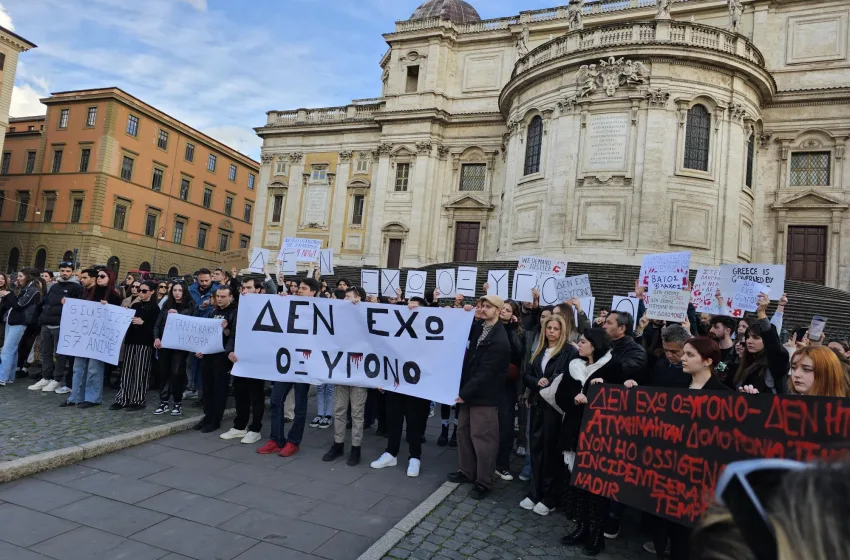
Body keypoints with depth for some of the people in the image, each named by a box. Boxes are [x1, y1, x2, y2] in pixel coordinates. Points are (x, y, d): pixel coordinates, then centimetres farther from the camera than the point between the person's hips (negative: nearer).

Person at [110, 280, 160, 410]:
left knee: (140, 372, -2)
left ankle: (138, 400, 5)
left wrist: (143, 323, -23)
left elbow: (155, 326, -8)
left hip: (145, 343, -6)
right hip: (131, 341, 6)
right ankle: (123, 399, 13)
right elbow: (127, 321, 18)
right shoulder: (135, 305, 14)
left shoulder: (155, 308, -1)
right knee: (126, 371, 7)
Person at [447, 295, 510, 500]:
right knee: (463, 432, 16)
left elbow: (485, 372, -20)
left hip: (484, 395, -8)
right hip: (469, 390, 8)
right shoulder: (478, 327, 6)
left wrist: (464, 393, -18)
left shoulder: (499, 340, -18)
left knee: (481, 437, 0)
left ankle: (484, 481, 14)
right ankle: (467, 471, 32)